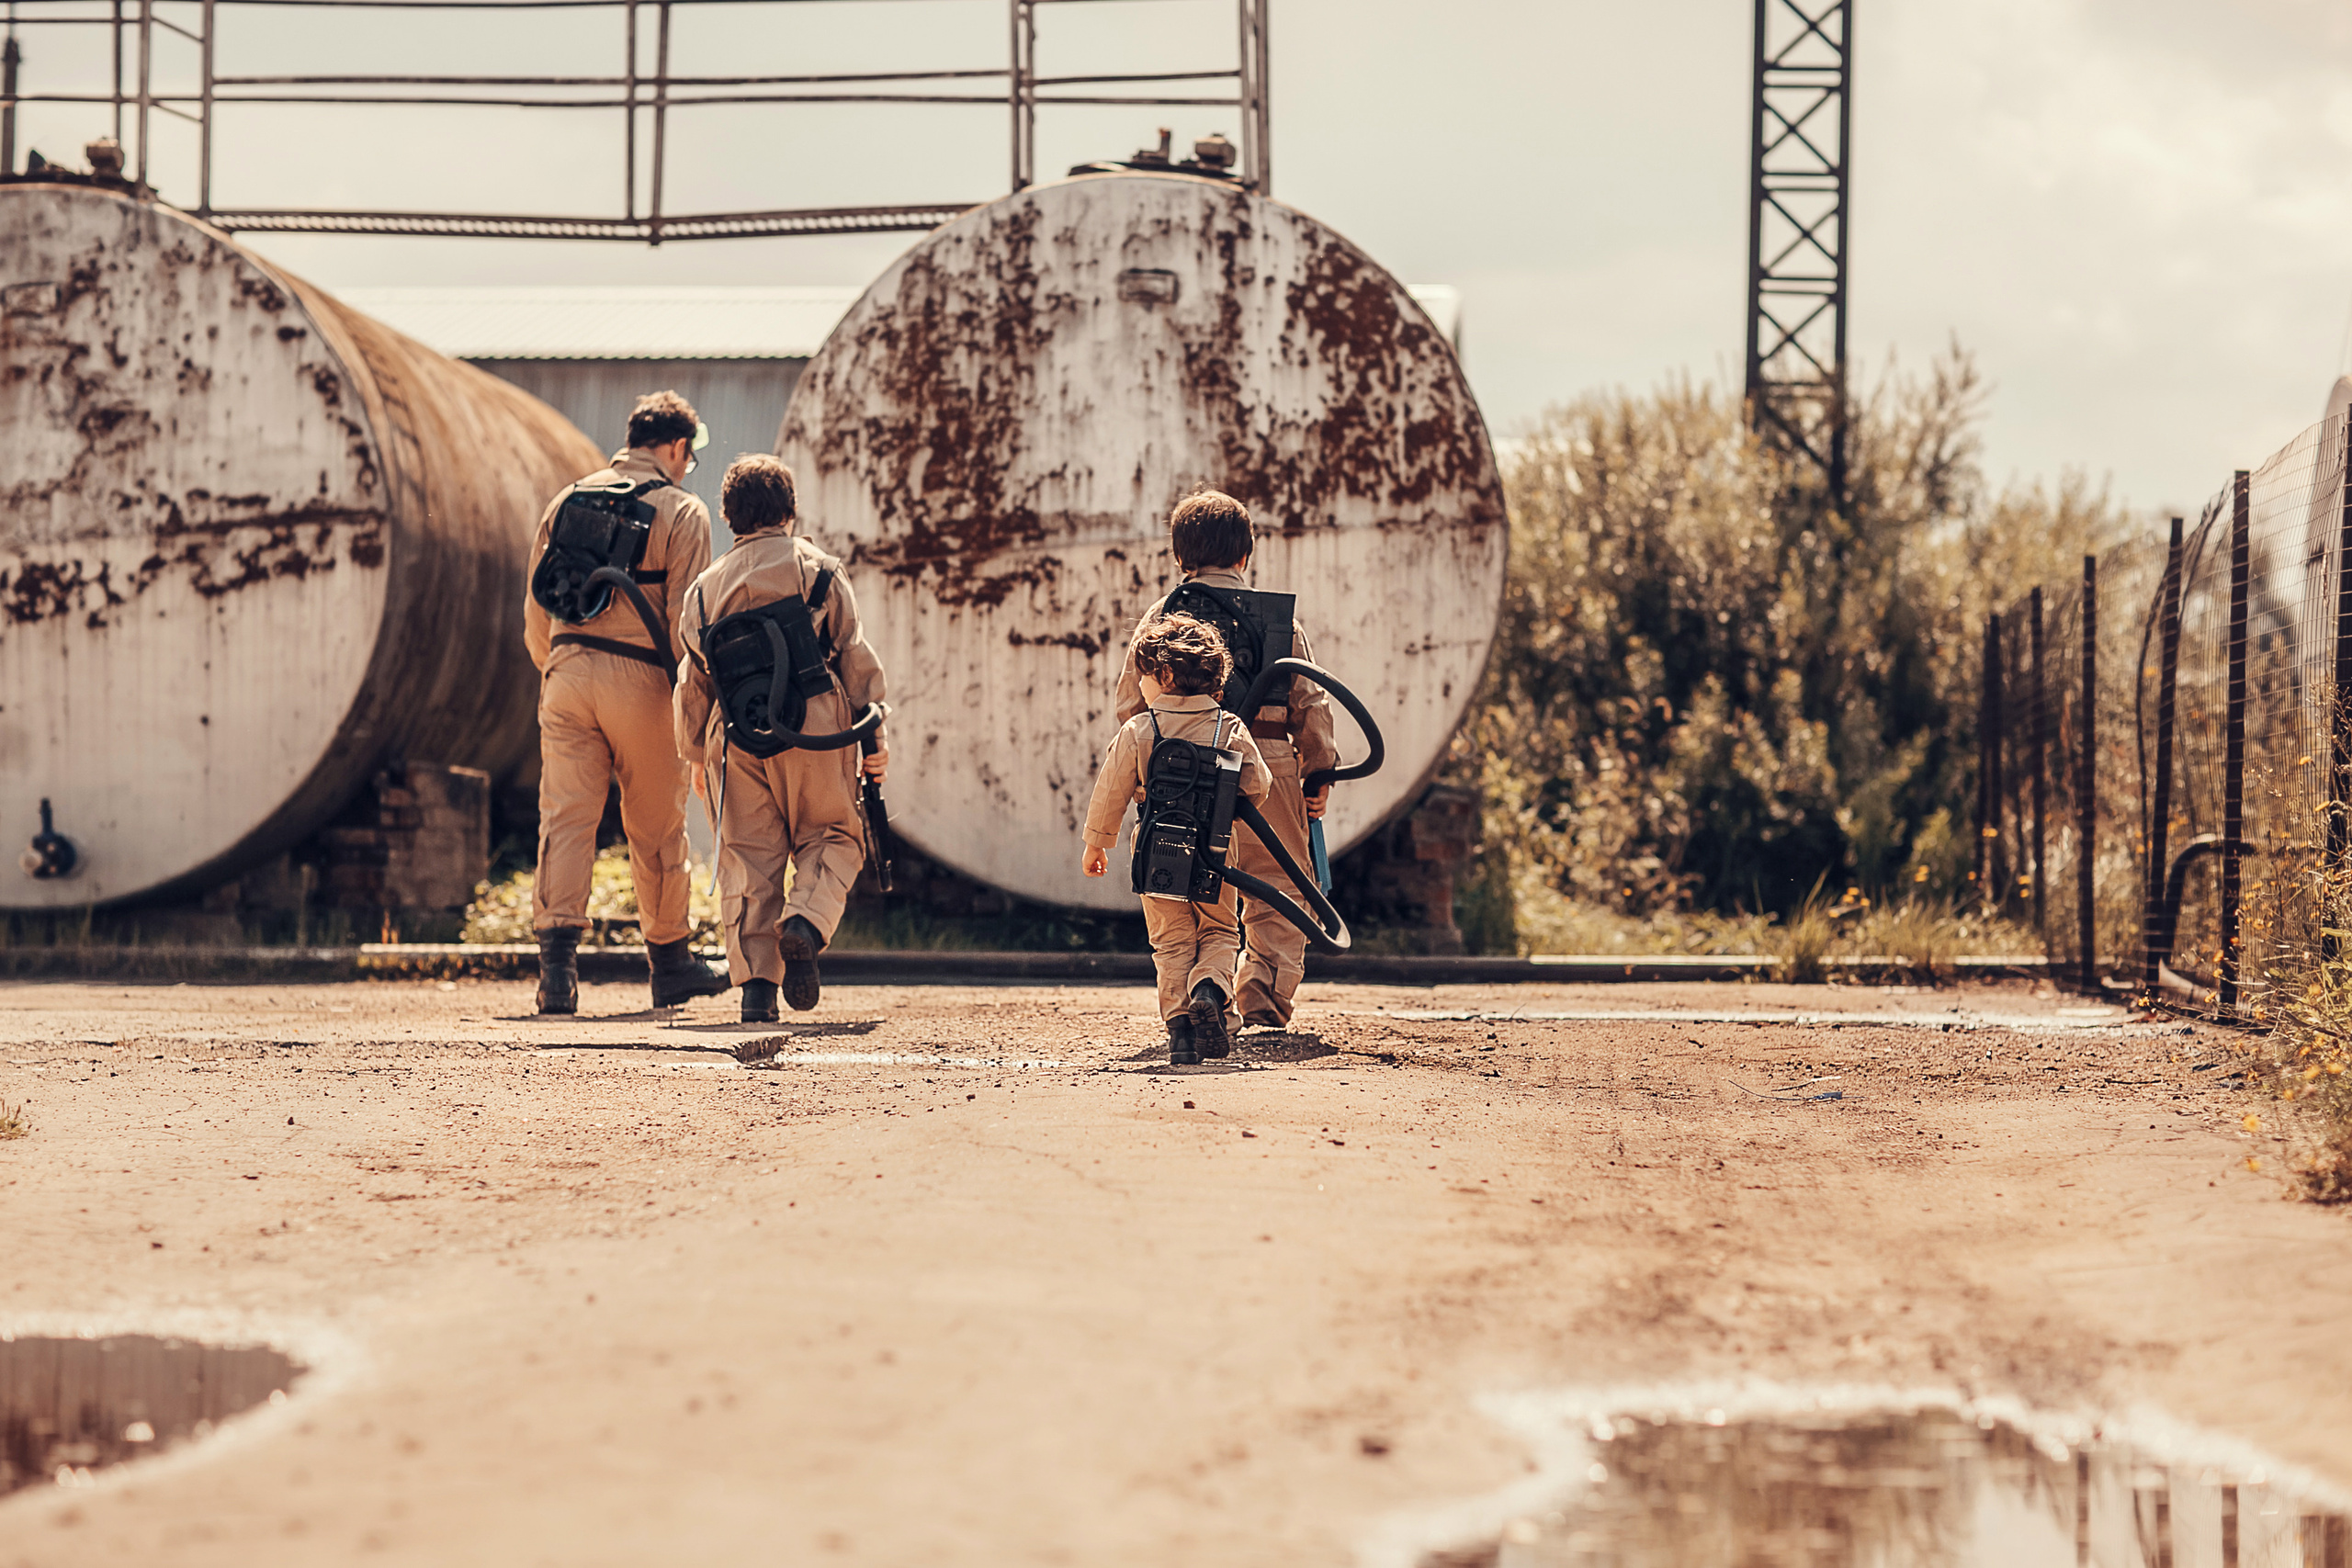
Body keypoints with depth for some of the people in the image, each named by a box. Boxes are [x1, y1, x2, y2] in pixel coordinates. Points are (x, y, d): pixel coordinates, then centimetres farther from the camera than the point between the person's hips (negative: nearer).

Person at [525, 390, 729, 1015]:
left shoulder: (567, 500, 15)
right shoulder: (682, 511, 0)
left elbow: (535, 610, 15)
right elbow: (685, 614, -7)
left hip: (568, 669, 3)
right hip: (640, 680, -3)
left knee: (565, 818, -2)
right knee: (657, 828, 10)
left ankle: (557, 954, -17)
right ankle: (670, 963, 22)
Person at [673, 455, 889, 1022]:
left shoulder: (707, 586, 14)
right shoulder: (817, 569, 4)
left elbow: (692, 682, 17)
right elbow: (855, 656, 0)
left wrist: (697, 757, 28)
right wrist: (874, 737, 3)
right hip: (812, 726, -3)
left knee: (748, 856, 6)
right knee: (832, 836, 10)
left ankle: (755, 984, -3)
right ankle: (805, 923, -18)